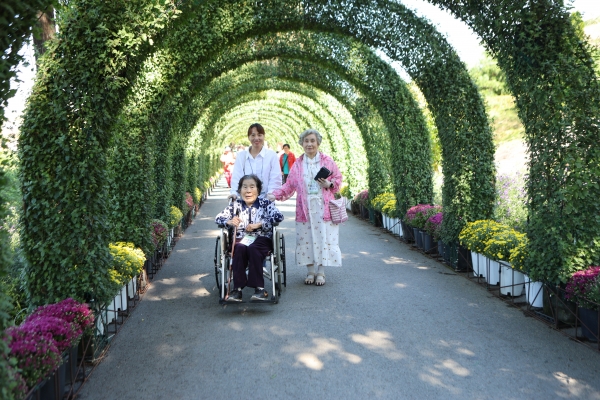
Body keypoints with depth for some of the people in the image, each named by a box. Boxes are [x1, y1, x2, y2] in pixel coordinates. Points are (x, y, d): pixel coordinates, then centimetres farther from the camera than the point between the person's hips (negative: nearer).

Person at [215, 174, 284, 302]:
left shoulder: (265, 203, 6)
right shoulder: (236, 205, 13)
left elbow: (279, 216, -10)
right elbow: (218, 217, 8)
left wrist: (259, 224, -18)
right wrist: (229, 221, -15)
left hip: (261, 239, -1)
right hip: (241, 239, 2)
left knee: (252, 248, -34)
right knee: (240, 248, -32)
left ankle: (260, 288, -30)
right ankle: (237, 288, -31)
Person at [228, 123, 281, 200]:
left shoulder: (272, 155, 2)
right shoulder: (241, 155, 8)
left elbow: (275, 179, -3)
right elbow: (236, 177, 1)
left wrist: (271, 193, -19)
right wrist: (234, 192, -15)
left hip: (265, 199, -1)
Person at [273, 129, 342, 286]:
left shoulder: (328, 161, 4)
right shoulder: (297, 164, 8)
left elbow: (338, 179, 8)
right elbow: (289, 186, 7)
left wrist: (329, 184, -12)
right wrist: (275, 195, -6)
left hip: (323, 207, -1)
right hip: (305, 208, 2)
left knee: (323, 237, -2)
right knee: (306, 239, 3)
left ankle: (321, 272, 11)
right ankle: (310, 271, 16)